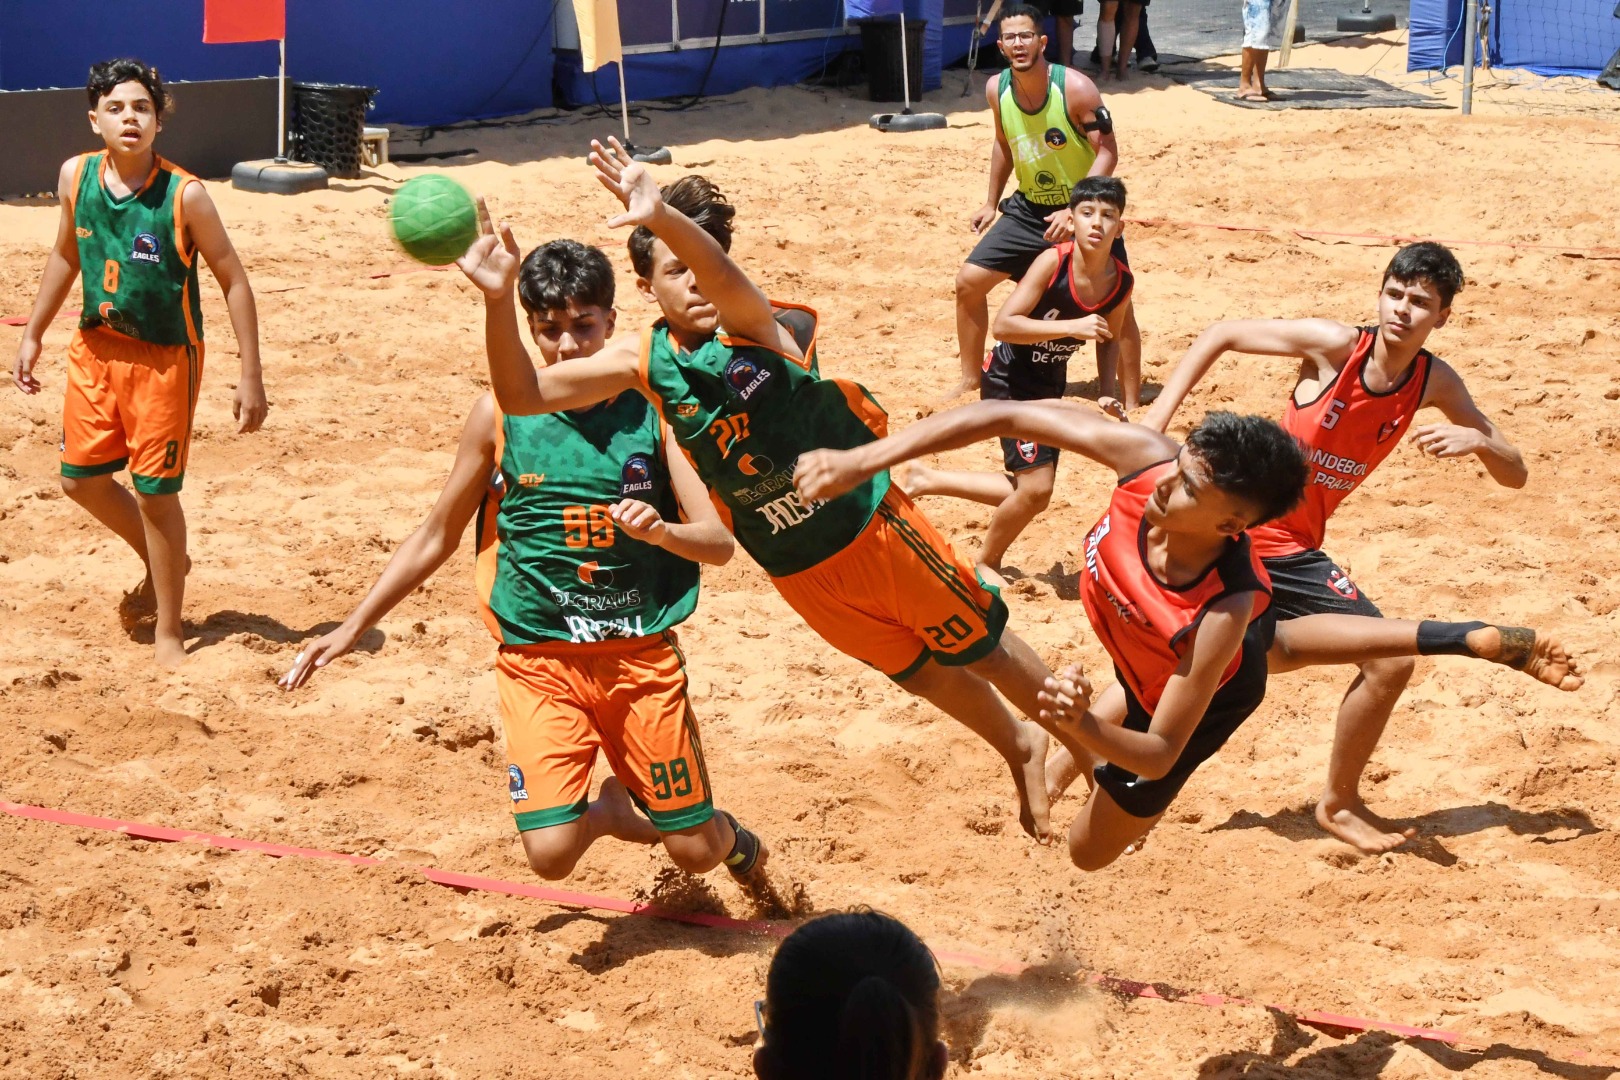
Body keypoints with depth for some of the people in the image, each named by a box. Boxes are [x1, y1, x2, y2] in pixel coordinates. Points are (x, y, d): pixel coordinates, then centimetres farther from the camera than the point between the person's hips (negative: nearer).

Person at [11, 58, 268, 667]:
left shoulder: (185, 196, -20)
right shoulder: (75, 177, -6)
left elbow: (233, 281, -12)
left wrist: (251, 377, -15)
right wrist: (33, 334, 16)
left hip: (164, 359, -5)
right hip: (96, 349, 5)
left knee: (155, 494, 0)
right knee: (81, 480, 12)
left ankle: (169, 630, 18)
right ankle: (163, 566, 38)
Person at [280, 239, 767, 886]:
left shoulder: (650, 408, -2)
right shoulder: (502, 413, -3)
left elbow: (719, 542, -4)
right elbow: (436, 538, 7)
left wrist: (662, 531, -26)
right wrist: (352, 629, 6)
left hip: (642, 653, 1)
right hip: (538, 658, -1)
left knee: (696, 851, 3)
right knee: (550, 851, -17)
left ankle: (734, 839, 42)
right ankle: (609, 810, 20)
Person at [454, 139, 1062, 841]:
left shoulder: (754, 324, -20)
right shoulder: (647, 366, -10)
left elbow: (722, 275, -45)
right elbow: (523, 395, -17)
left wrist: (663, 217, -66)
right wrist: (499, 298, -34)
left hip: (872, 522, -4)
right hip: (797, 569, 4)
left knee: (978, 642, 13)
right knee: (920, 671, 21)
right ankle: (1022, 753, 48)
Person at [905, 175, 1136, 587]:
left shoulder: (1122, 282, -10)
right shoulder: (1053, 262, -26)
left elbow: (1109, 339, 8)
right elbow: (1003, 325, -29)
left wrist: (1109, 394, -6)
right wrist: (1072, 327, -36)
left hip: (1049, 387, 7)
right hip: (1008, 379, -7)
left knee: (1031, 493, 15)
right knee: (1036, 487, -16)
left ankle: (926, 480, 32)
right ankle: (987, 561, 12)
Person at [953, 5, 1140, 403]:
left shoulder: (1075, 87, -23)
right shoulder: (997, 89, -7)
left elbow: (1107, 151, -22)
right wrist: (991, 203, 14)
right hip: (1028, 209, 5)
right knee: (969, 281, 0)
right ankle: (971, 379, 17)